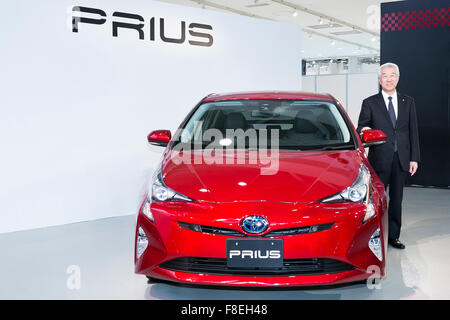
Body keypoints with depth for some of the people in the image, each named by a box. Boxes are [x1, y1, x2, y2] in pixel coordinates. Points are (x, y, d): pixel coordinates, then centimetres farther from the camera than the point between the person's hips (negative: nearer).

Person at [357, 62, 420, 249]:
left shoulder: (408, 102, 10)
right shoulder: (370, 103, 2)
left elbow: (413, 131, 9)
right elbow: (361, 128, 2)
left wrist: (414, 157, 3)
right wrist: (364, 130, -23)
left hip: (401, 159, 3)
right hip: (379, 159, -3)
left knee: (396, 199, 10)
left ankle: (393, 235, 20)